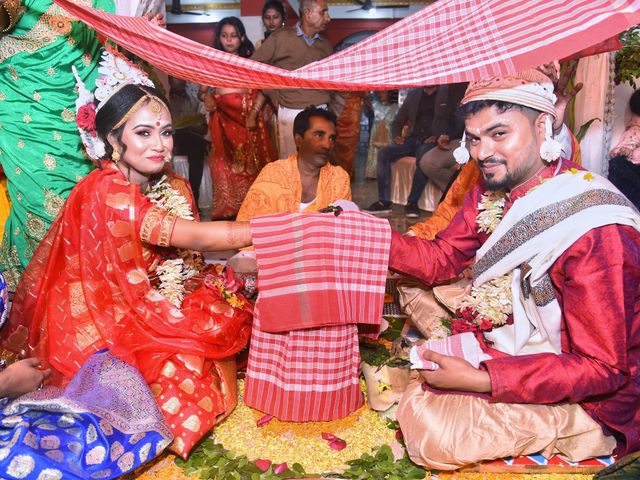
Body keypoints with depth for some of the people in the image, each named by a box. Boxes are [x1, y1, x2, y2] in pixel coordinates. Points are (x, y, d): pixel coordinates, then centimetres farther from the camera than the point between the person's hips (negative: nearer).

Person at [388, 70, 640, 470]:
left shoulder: (595, 230, -29)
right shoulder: (493, 190, -4)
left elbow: (602, 369, -26)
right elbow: (439, 260, 2)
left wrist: (480, 379, -33)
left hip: (589, 397, -8)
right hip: (508, 342, 8)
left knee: (428, 417, -24)